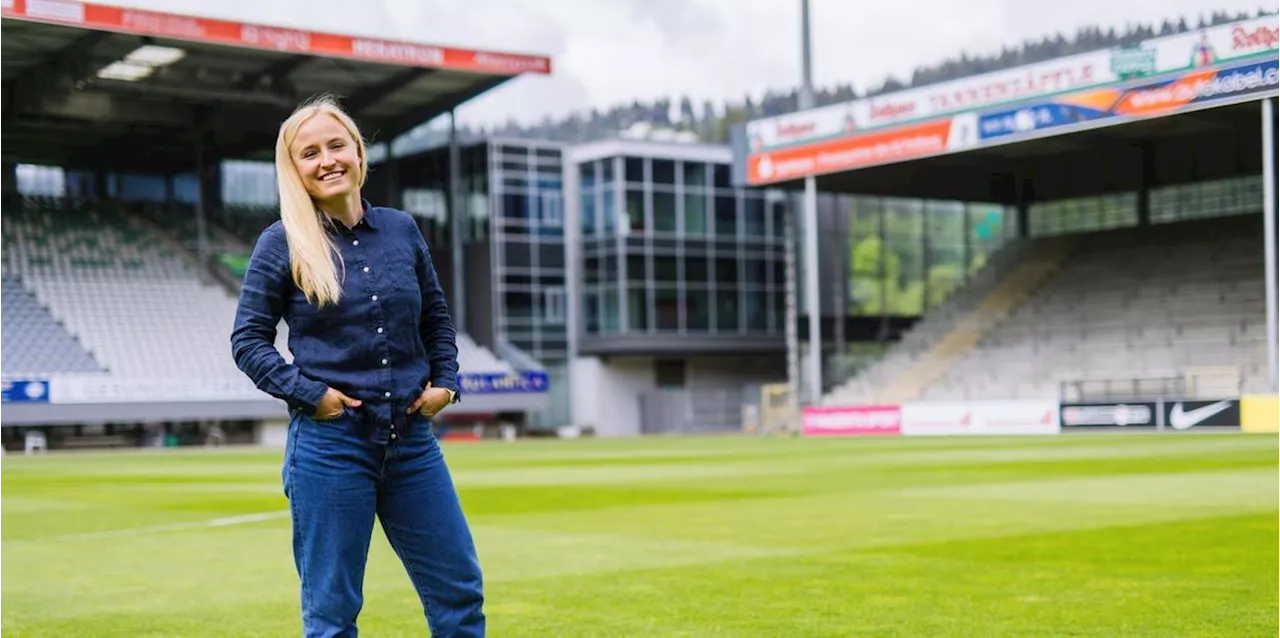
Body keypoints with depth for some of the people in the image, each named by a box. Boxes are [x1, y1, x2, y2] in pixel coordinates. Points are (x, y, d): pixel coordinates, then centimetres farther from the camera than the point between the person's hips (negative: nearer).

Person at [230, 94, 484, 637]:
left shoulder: (401, 229, 6)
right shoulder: (282, 244, -4)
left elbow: (437, 318, 18)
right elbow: (248, 341, -1)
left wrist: (445, 381, 4)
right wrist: (308, 392, -12)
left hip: (412, 438, 4)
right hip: (329, 443, -3)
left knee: (458, 590, 8)